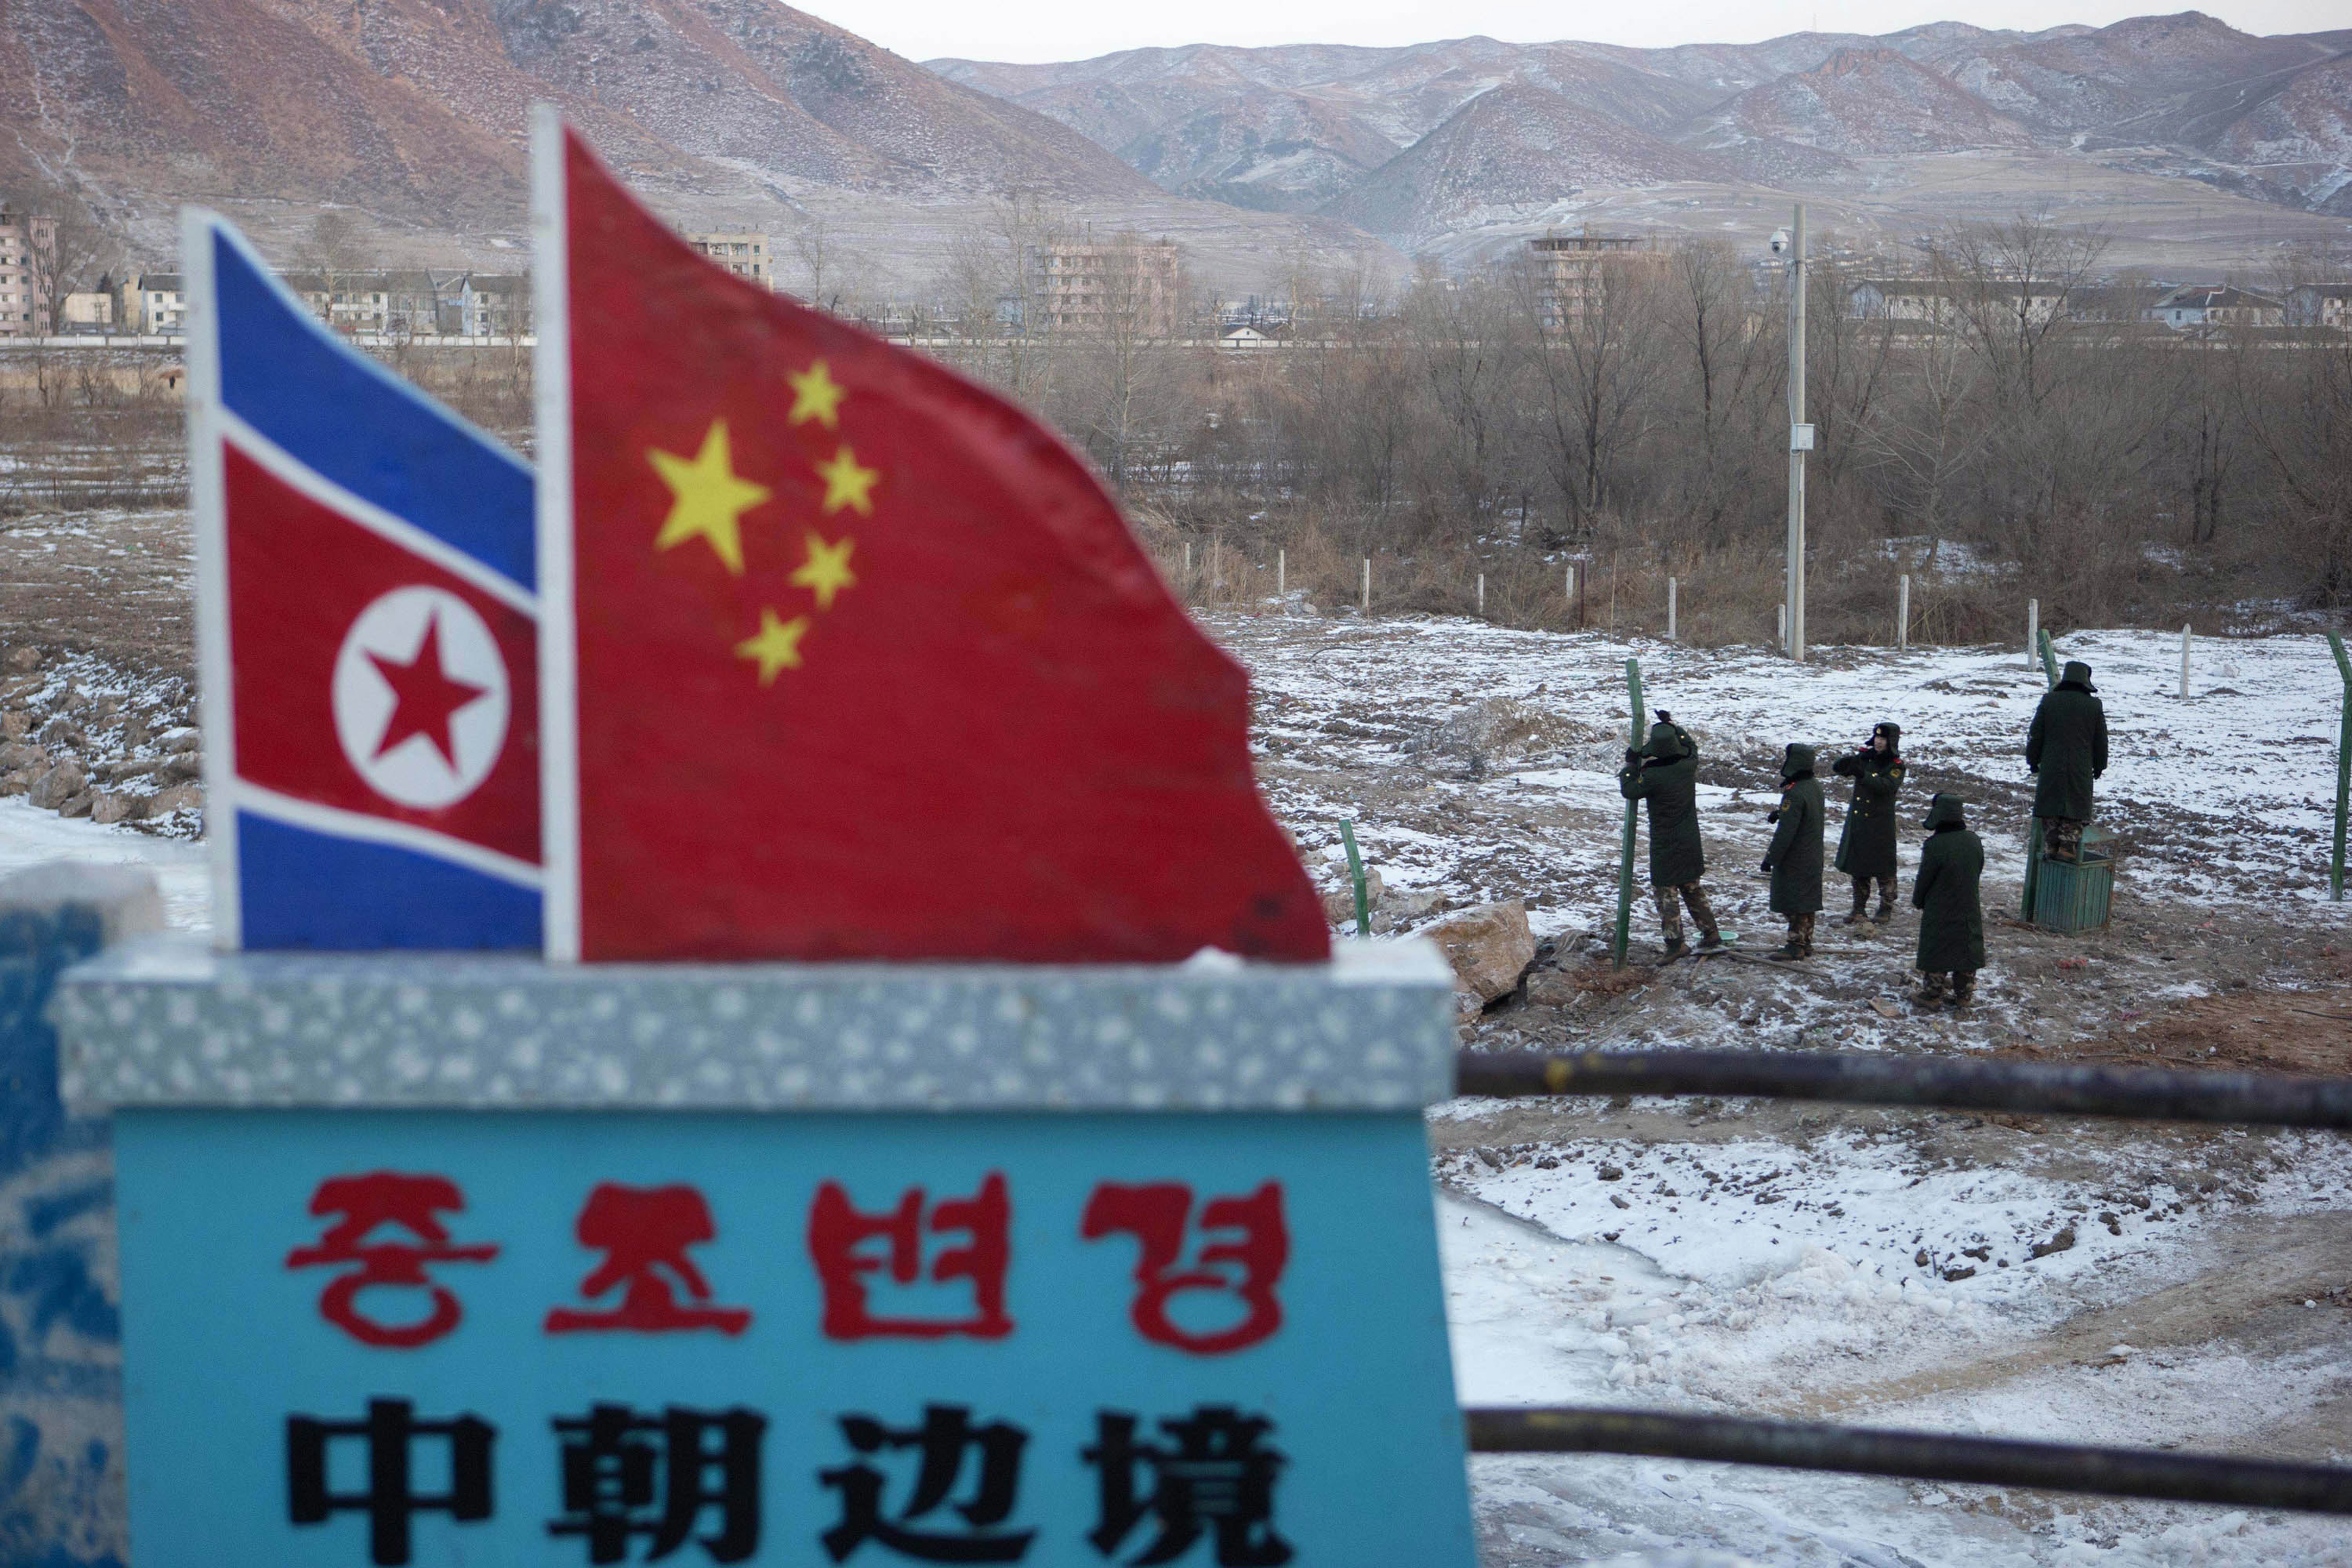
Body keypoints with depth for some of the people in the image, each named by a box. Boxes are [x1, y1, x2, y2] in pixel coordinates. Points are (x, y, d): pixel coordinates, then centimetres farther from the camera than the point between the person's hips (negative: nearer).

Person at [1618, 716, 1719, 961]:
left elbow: (1629, 791, -8)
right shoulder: (1688, 765, -7)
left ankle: (1676, 942, -3)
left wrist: (1631, 764, 3)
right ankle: (1711, 934, 24)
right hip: (1690, 843, 6)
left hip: (1665, 844, -6)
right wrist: (1672, 724, 25)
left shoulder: (1653, 776, -24)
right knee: (1692, 888, 20)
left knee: (1665, 891, 2)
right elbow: (1690, 745, 17)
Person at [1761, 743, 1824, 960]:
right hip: (1812, 858, 9)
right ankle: (1805, 944, 24)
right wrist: (1780, 814, 18)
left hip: (1794, 860, -9)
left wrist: (1771, 858, -18)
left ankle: (1796, 946, 4)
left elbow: (1786, 832, -25)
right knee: (1806, 900, 16)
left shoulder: (1795, 794, -25)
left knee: (1794, 903, -1)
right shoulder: (1815, 786, 4)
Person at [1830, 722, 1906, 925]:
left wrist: (1863, 775, -38)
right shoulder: (1865, 757, 5)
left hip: (1881, 822, -5)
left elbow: (1887, 786, -25)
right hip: (1857, 819, 5)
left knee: (1883, 867, 0)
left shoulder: (1896, 766, -8)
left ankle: (1886, 910, 13)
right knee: (1857, 866, 10)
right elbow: (1838, 769, -3)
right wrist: (1844, 764, -28)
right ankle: (1859, 910, 19)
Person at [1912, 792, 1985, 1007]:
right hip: (1969, 911, 5)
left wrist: (1918, 901, 6)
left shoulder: (1935, 846, -21)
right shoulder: (1975, 841, -2)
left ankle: (1931, 994, 13)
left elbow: (1924, 879, -12)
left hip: (1939, 913, -5)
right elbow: (1978, 872, 9)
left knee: (1936, 952, 6)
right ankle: (1964, 995, 21)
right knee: (1967, 949, 14)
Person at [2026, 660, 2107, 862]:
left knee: (2050, 810, 9)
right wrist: (2099, 766, 18)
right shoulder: (2094, 706, -1)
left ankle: (2051, 846, 8)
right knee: (2075, 809, 5)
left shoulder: (2049, 701, -1)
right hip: (2081, 770, 0)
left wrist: (2033, 761, 14)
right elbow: (2101, 741, 6)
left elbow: (2035, 736, 3)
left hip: (2051, 767, 1)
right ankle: (2068, 848, -2)